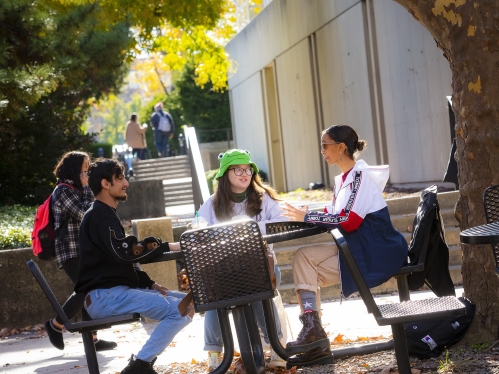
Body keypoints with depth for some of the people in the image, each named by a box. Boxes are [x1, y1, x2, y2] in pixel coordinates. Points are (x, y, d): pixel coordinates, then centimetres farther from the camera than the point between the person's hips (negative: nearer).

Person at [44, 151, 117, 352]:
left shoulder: (74, 189, 18)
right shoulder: (64, 191, -12)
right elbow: (85, 214, -19)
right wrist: (86, 188, -12)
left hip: (82, 250, 10)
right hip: (70, 251, -10)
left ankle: (91, 338, 5)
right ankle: (55, 324, 0)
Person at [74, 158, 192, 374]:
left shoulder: (105, 215, 24)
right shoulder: (99, 215, -9)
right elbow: (124, 252, -23)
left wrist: (150, 284, 12)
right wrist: (167, 246, -15)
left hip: (117, 290, 10)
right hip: (104, 296, -10)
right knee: (180, 311, -21)